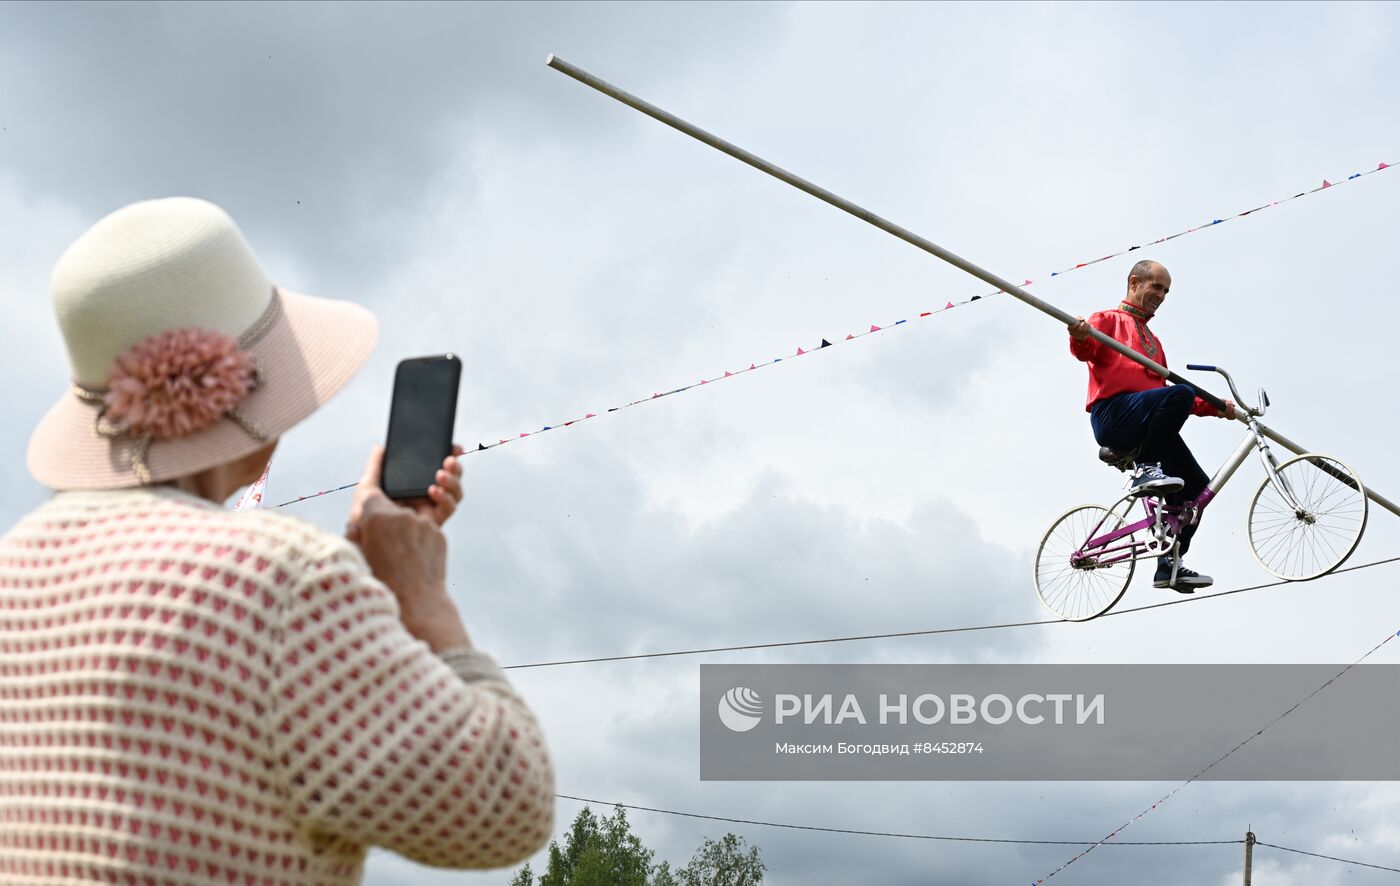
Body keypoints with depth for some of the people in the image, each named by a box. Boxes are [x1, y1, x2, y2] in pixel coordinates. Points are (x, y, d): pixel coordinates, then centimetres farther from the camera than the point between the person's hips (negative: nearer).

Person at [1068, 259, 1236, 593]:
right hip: (1113, 414, -7)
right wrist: (1080, 337, -33)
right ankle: (1146, 469, -24)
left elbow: (1163, 388, 32)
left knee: (1196, 485, -4)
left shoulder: (1153, 341, 37)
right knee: (1180, 394, -33)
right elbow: (1086, 350, -8)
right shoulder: (1109, 320, 13)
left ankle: (1170, 565, 2)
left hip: (1145, 426, 7)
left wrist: (1212, 407, 21)